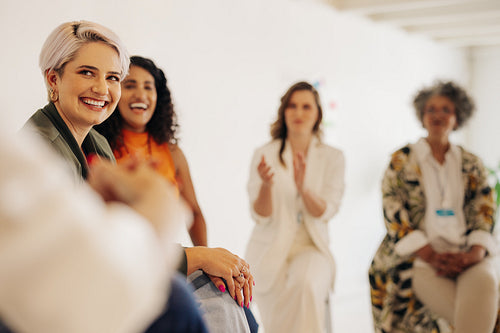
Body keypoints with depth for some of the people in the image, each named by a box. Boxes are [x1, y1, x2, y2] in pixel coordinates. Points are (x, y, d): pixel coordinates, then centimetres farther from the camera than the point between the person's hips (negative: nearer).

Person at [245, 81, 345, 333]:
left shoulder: (332, 158, 4)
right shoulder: (265, 154, 0)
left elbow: (324, 212, -5)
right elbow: (261, 215, -5)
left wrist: (303, 187, -24)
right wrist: (266, 184, -25)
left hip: (311, 247, 1)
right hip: (270, 248, 0)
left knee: (306, 284, -33)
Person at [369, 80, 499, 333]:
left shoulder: (471, 165, 18)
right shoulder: (402, 160, 10)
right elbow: (394, 215, 0)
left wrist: (473, 253, -13)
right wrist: (431, 255, -14)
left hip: (466, 255, 3)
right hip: (418, 254, -2)